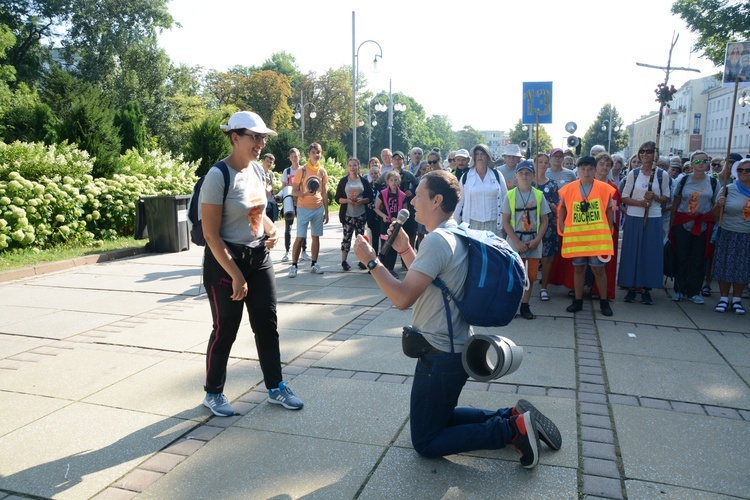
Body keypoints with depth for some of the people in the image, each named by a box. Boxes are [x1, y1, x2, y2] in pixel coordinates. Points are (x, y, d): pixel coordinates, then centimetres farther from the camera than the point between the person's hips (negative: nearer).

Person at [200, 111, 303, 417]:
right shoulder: (218, 176, -18)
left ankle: (276, 388, 27)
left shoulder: (257, 170, 4)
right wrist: (236, 276, -21)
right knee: (226, 330, 6)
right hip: (226, 260, -7)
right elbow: (211, 234, -19)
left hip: (259, 257, 7)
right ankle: (213, 394, 27)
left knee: (267, 325, 11)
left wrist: (271, 229, -3)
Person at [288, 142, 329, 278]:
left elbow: (324, 193, 12)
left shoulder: (322, 171, 7)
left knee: (316, 236, 7)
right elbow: (294, 191, -5)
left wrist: (326, 211, 10)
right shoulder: (302, 170, -6)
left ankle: (314, 264, 15)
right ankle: (293, 266, -1)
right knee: (300, 237, -6)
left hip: (318, 208, 4)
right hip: (304, 209, -4)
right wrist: (305, 193, -25)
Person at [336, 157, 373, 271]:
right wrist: (347, 200, -16)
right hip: (347, 214, -1)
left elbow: (370, 197, 5)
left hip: (361, 214, 1)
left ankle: (362, 261, 13)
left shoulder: (364, 181, 7)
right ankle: (344, 261, 5)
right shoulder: (343, 181, 4)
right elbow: (338, 198, 2)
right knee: (347, 237, -1)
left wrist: (362, 200, -14)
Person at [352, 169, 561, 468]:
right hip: (453, 347, 10)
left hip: (441, 356, -10)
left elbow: (402, 298, -27)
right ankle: (513, 416, 16)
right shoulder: (455, 235, 8)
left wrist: (371, 260, -19)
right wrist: (404, 250, 10)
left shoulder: (437, 240, -23)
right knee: (438, 417, 27)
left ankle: (512, 429, 0)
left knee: (425, 442, 5)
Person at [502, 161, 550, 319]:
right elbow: (506, 222, -3)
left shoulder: (539, 195, 2)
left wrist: (537, 240, -10)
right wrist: (518, 242, -11)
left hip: (534, 242, 2)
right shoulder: (510, 195, -1)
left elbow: (545, 220, 4)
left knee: (531, 275, 5)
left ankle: (524, 305, 16)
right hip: (515, 242, -1)